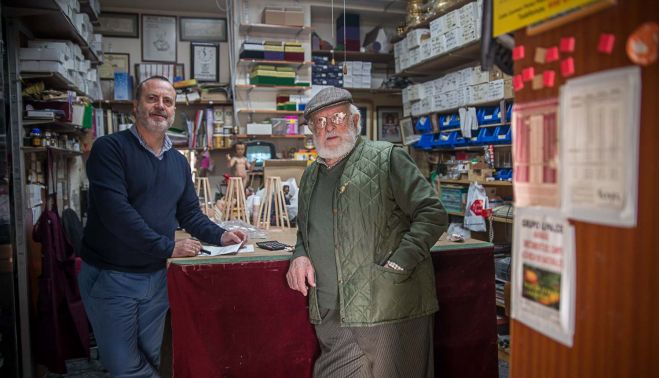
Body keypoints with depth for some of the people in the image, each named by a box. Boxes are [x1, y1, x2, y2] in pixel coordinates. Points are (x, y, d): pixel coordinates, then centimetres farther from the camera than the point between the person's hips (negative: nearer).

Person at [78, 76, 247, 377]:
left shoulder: (179, 162, 9)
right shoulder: (110, 148, -12)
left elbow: (190, 213, 14)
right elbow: (115, 212, -23)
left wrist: (220, 236, -4)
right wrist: (168, 247, -21)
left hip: (157, 276, 6)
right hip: (110, 276, -5)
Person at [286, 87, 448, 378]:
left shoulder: (386, 158, -3)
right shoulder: (310, 176, 17)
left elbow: (432, 213, -7)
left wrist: (397, 265, -16)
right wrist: (300, 255, 6)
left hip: (387, 310, -5)